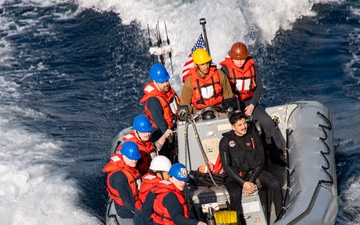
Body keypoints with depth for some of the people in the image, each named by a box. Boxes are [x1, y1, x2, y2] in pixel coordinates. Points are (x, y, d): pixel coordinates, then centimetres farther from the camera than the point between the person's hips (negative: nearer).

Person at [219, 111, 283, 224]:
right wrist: (243, 183, -21)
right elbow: (227, 167, -12)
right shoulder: (225, 141, -11)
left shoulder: (254, 135, -4)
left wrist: (251, 181, -14)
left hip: (254, 171, 3)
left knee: (276, 184, -20)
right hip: (235, 175, -3)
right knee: (234, 194, -35)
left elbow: (260, 161, -1)